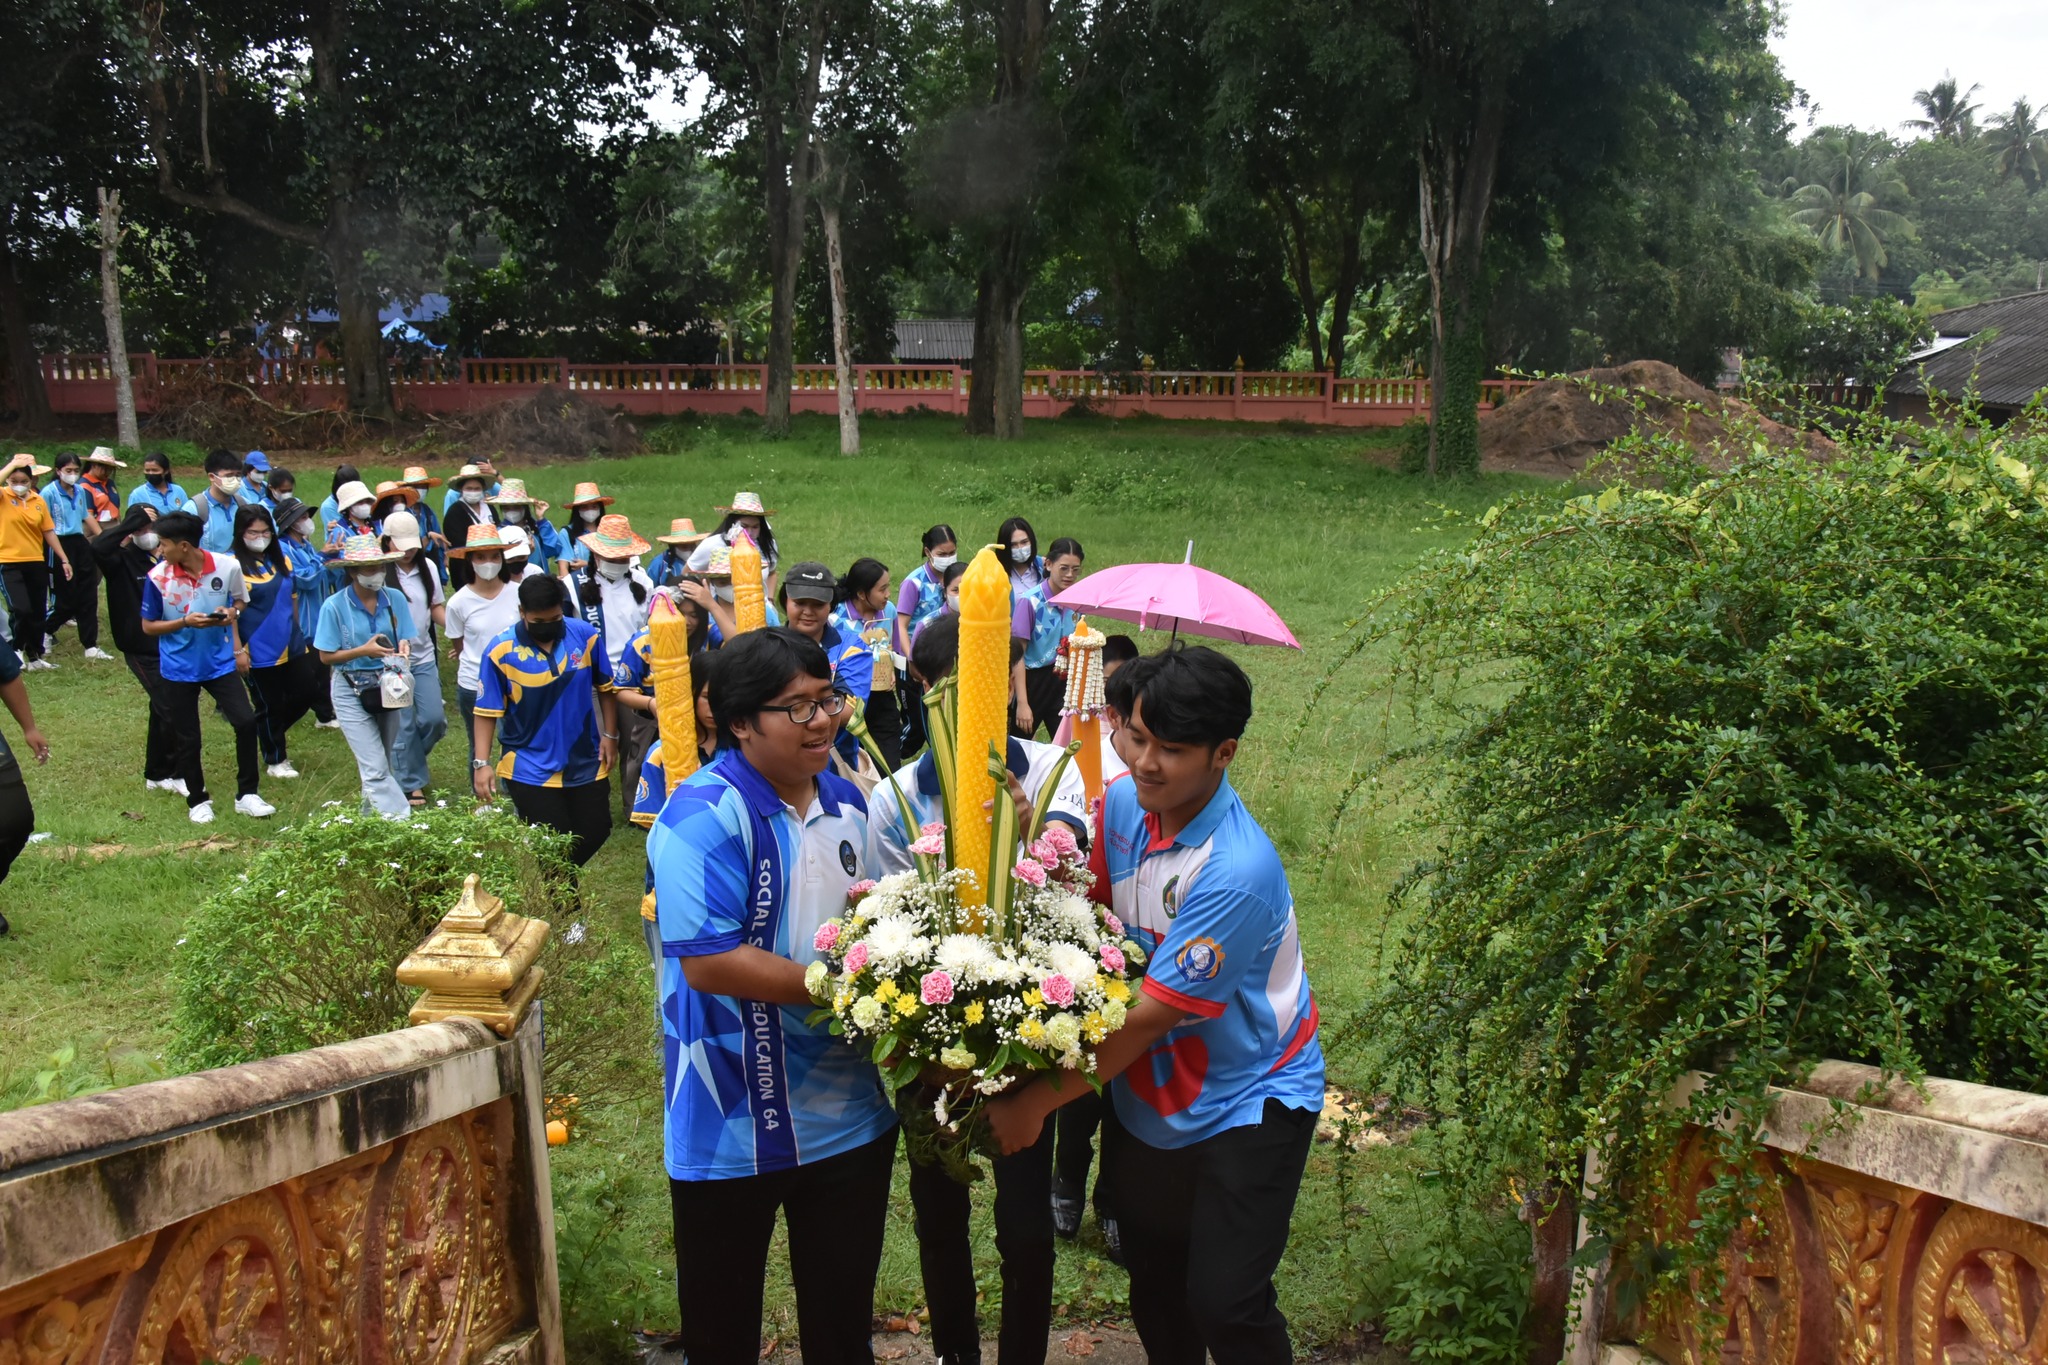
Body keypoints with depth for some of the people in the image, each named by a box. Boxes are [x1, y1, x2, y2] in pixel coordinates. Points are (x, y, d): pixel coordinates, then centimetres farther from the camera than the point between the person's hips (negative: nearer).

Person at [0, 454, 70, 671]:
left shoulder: (39, 501, 5)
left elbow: (49, 531, 9)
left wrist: (64, 559, 8)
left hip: (36, 563, 4)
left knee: (38, 612, 10)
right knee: (22, 610, -15)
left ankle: (34, 656, 24)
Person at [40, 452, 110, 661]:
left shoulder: (80, 490, 8)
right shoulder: (49, 492, -10)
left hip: (80, 543, 6)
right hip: (60, 545, -6)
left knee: (88, 596, 4)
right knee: (66, 598, -1)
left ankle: (90, 646, 8)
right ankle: (45, 631, 25)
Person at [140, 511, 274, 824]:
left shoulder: (227, 567, -10)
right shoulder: (158, 577, -12)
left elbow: (238, 600, 10)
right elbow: (148, 626, -2)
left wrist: (230, 613, -12)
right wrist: (185, 622, -18)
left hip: (220, 662, 0)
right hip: (178, 668, 0)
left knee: (246, 721, -10)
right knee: (187, 739, 7)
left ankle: (246, 795, 6)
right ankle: (197, 801, 28)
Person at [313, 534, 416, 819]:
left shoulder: (395, 598, -5)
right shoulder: (334, 606, -13)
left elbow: (405, 640, 2)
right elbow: (326, 656, -9)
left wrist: (403, 648, -22)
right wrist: (363, 651, -23)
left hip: (389, 686, 4)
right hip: (352, 691, -4)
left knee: (385, 762, 15)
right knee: (375, 768, -11)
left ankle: (371, 812, 35)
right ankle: (399, 819, -14)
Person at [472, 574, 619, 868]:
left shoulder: (585, 635, -8)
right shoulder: (501, 651, -14)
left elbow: (605, 687, 5)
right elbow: (488, 711, -9)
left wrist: (610, 735, 3)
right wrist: (481, 763, -14)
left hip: (587, 763, 3)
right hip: (530, 769, -3)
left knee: (596, 832, 12)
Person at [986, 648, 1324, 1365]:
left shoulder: (1237, 871, -31)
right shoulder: (1122, 803, -8)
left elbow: (1150, 1014, -26)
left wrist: (1037, 1102, -19)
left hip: (1248, 1100, -6)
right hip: (1145, 1094, 7)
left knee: (1223, 1303, -10)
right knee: (1154, 1289, 18)